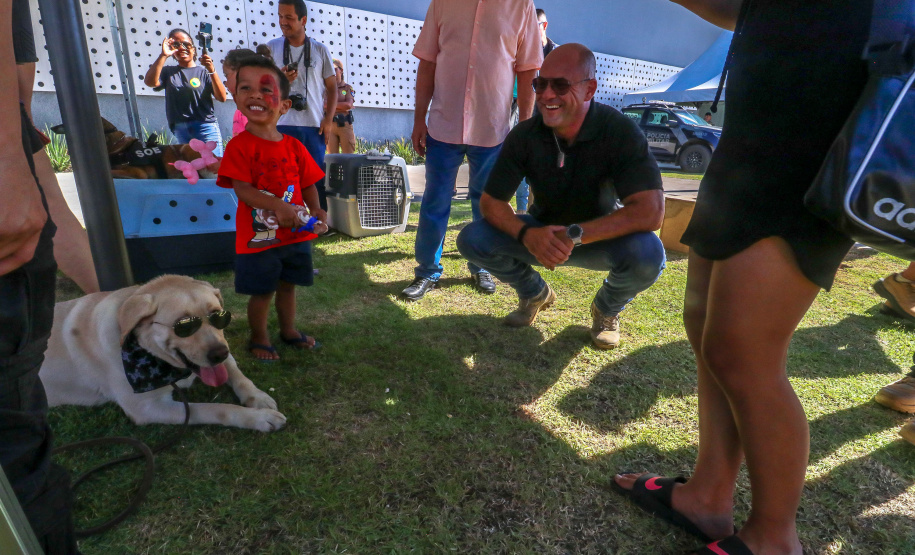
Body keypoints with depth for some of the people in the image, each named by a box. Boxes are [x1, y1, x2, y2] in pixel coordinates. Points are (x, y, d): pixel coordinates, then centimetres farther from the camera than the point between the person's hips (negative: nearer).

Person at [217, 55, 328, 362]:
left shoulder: (294, 146, 1)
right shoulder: (240, 146, -11)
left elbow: (307, 184, 4)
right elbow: (242, 189, -18)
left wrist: (317, 211, -12)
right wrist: (277, 206, -32)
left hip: (295, 233, 4)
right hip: (258, 237, -4)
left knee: (288, 285, 20)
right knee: (261, 292, 9)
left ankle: (289, 330, 41)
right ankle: (259, 338, 32)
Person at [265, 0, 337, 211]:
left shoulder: (320, 50, 8)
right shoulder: (271, 48, 8)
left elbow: (332, 87, 9)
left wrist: (329, 120, -2)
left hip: (315, 125, 0)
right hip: (283, 124, 0)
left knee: (317, 177, 3)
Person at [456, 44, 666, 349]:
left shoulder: (620, 132, -23)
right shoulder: (525, 135, -14)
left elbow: (650, 211, -32)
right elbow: (491, 201, -13)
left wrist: (574, 235, -40)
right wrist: (527, 235, -34)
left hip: (600, 237, -2)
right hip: (542, 235, 3)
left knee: (647, 254, -35)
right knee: (472, 240, -18)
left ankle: (607, 308, 3)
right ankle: (534, 292, 11)